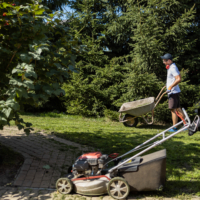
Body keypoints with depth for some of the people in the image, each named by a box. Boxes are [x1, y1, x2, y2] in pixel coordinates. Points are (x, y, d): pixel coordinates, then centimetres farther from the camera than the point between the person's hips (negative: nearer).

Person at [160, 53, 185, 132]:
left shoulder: (173, 68, -17)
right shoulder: (171, 67, 15)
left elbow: (179, 79, -28)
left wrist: (170, 86, -28)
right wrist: (167, 85, 28)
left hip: (173, 92, -10)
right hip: (173, 92, 10)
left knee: (173, 110, -3)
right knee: (178, 109, 14)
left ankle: (174, 128, 4)